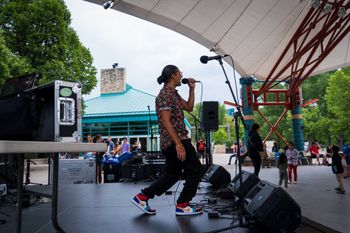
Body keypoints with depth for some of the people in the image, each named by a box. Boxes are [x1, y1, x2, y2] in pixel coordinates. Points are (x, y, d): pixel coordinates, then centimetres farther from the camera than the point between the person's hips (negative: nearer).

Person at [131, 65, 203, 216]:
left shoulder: (173, 93, 18)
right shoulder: (165, 94, -13)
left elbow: (189, 107, 23)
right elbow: (166, 121, -21)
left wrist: (192, 89, 13)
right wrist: (179, 143, -26)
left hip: (170, 142, 10)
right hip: (175, 141, -10)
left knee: (172, 175, 16)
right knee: (196, 171, -1)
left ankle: (142, 196, 17)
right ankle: (182, 205, 8)